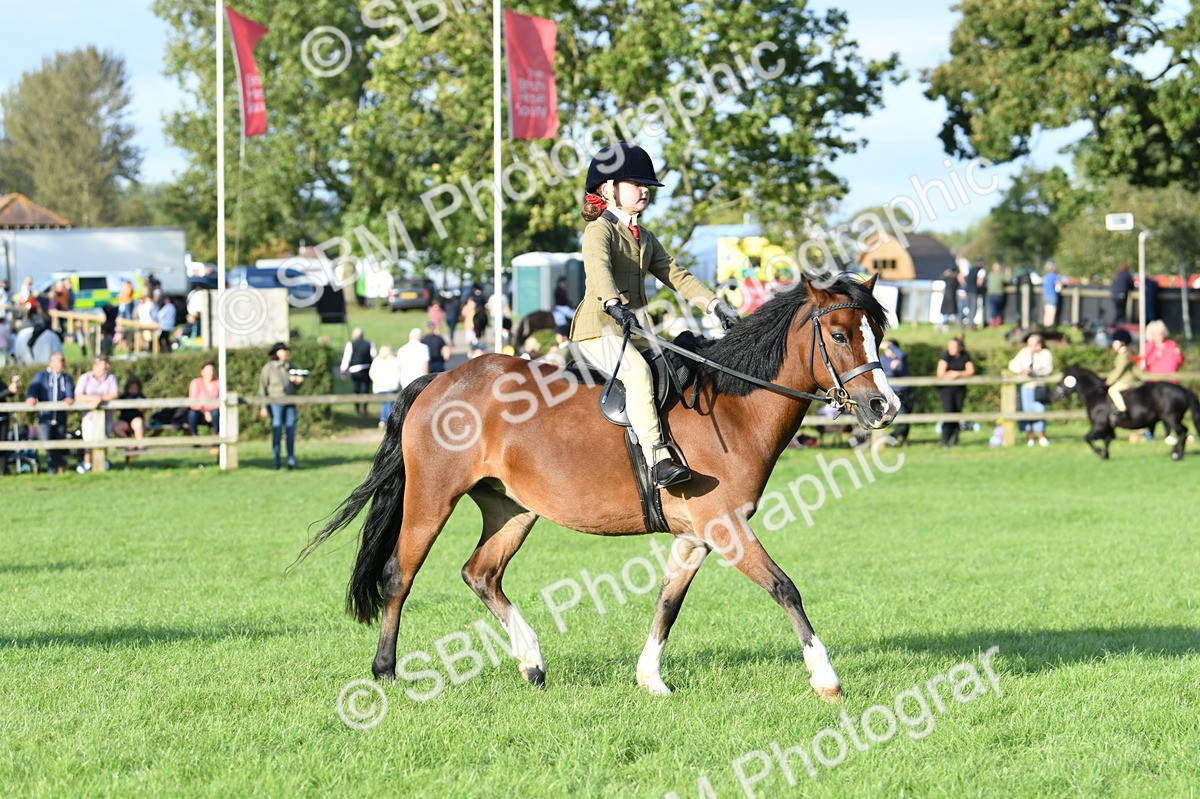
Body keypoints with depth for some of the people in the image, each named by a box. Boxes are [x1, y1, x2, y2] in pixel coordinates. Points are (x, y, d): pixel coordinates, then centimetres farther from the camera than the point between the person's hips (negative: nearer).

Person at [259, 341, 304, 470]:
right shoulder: (268, 368, -1)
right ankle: (276, 461, 2)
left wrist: (298, 381, -3)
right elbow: (262, 388, -2)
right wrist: (263, 407, -8)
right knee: (277, 431, -3)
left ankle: (291, 460, 3)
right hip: (276, 404, -4)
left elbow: (295, 387, 20)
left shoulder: (289, 367, 13)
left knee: (291, 431, -2)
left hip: (290, 403, 4)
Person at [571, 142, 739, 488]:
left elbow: (675, 275, 21)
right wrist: (613, 303, -45)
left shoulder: (644, 238, 22)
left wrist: (715, 305, 9)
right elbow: (598, 268, -25)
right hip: (599, 329, -10)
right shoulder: (600, 230, -5)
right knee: (637, 372, -33)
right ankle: (658, 460, -43)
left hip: (636, 330, 10)